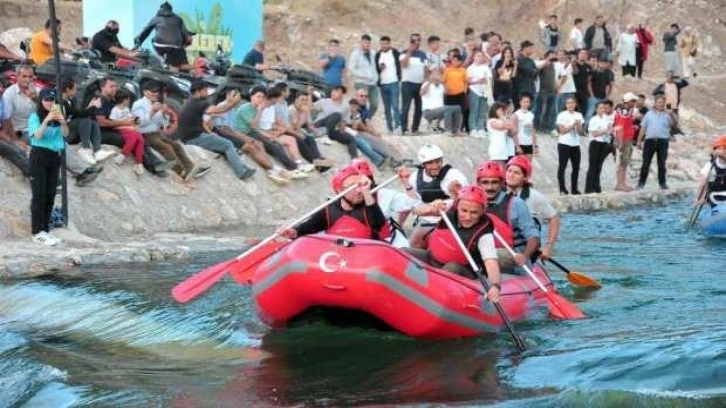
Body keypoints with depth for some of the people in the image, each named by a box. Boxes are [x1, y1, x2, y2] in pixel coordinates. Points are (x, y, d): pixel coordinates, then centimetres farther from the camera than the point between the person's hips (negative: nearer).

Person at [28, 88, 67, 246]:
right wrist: (47, 120, -28)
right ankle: (38, 232, -9)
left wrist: (62, 121, -20)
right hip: (39, 156, -5)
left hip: (55, 157, 5)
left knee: (50, 195, 5)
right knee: (39, 194, -8)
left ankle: (45, 229, 11)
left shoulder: (57, 116, 8)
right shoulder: (35, 117, -5)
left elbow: (65, 134, 0)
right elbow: (37, 135, -17)